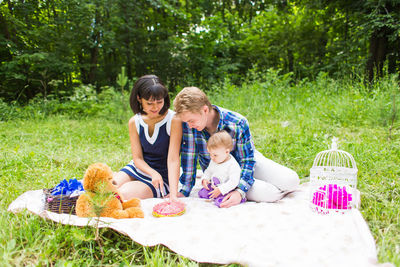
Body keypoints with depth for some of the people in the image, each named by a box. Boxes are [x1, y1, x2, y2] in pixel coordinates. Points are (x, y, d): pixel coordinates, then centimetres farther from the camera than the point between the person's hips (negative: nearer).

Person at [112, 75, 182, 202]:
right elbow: (137, 158, -4)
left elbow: (173, 159, -22)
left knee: (123, 194, -26)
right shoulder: (134, 122, -4)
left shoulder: (174, 120, -19)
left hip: (163, 177, -4)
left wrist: (173, 195, -31)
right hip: (138, 168, 4)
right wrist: (153, 173, -25)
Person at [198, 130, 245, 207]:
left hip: (226, 191, -7)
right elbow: (208, 171, 18)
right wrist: (204, 179, -2)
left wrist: (220, 190, -29)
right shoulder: (213, 161, 2)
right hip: (213, 187, 7)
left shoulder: (233, 165, -23)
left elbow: (233, 182, -27)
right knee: (201, 193, -3)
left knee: (220, 202, -28)